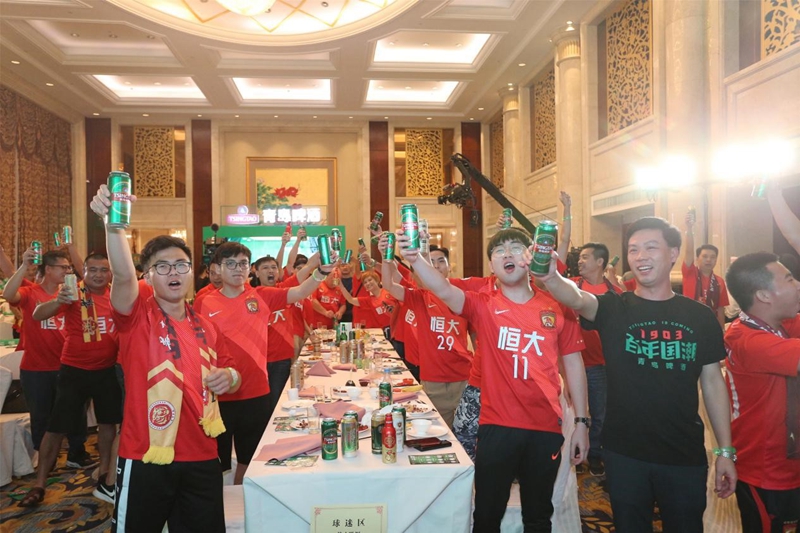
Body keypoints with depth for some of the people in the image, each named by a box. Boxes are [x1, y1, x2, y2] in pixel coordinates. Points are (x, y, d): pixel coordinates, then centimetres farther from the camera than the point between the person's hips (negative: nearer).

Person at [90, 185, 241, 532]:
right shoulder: (138, 316, -8)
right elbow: (122, 275, -29)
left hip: (202, 458, 4)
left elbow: (227, 373, 18)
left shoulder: (204, 327, 6)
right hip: (146, 459, -4)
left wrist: (229, 377, -5)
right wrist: (113, 224, -45)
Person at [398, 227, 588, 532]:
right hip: (497, 427, -1)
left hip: (546, 428, 1)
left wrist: (581, 422, 4)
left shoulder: (557, 307, -1)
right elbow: (444, 290, -24)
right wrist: (414, 259, -43)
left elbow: (573, 364, 4)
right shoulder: (483, 306, -5)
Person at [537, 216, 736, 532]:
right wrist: (550, 277, -50)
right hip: (624, 453, -1)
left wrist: (725, 451, 4)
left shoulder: (700, 317, 0)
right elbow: (576, 297, -28)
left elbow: (713, 383, 5)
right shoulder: (613, 308, -6)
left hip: (686, 455, 2)